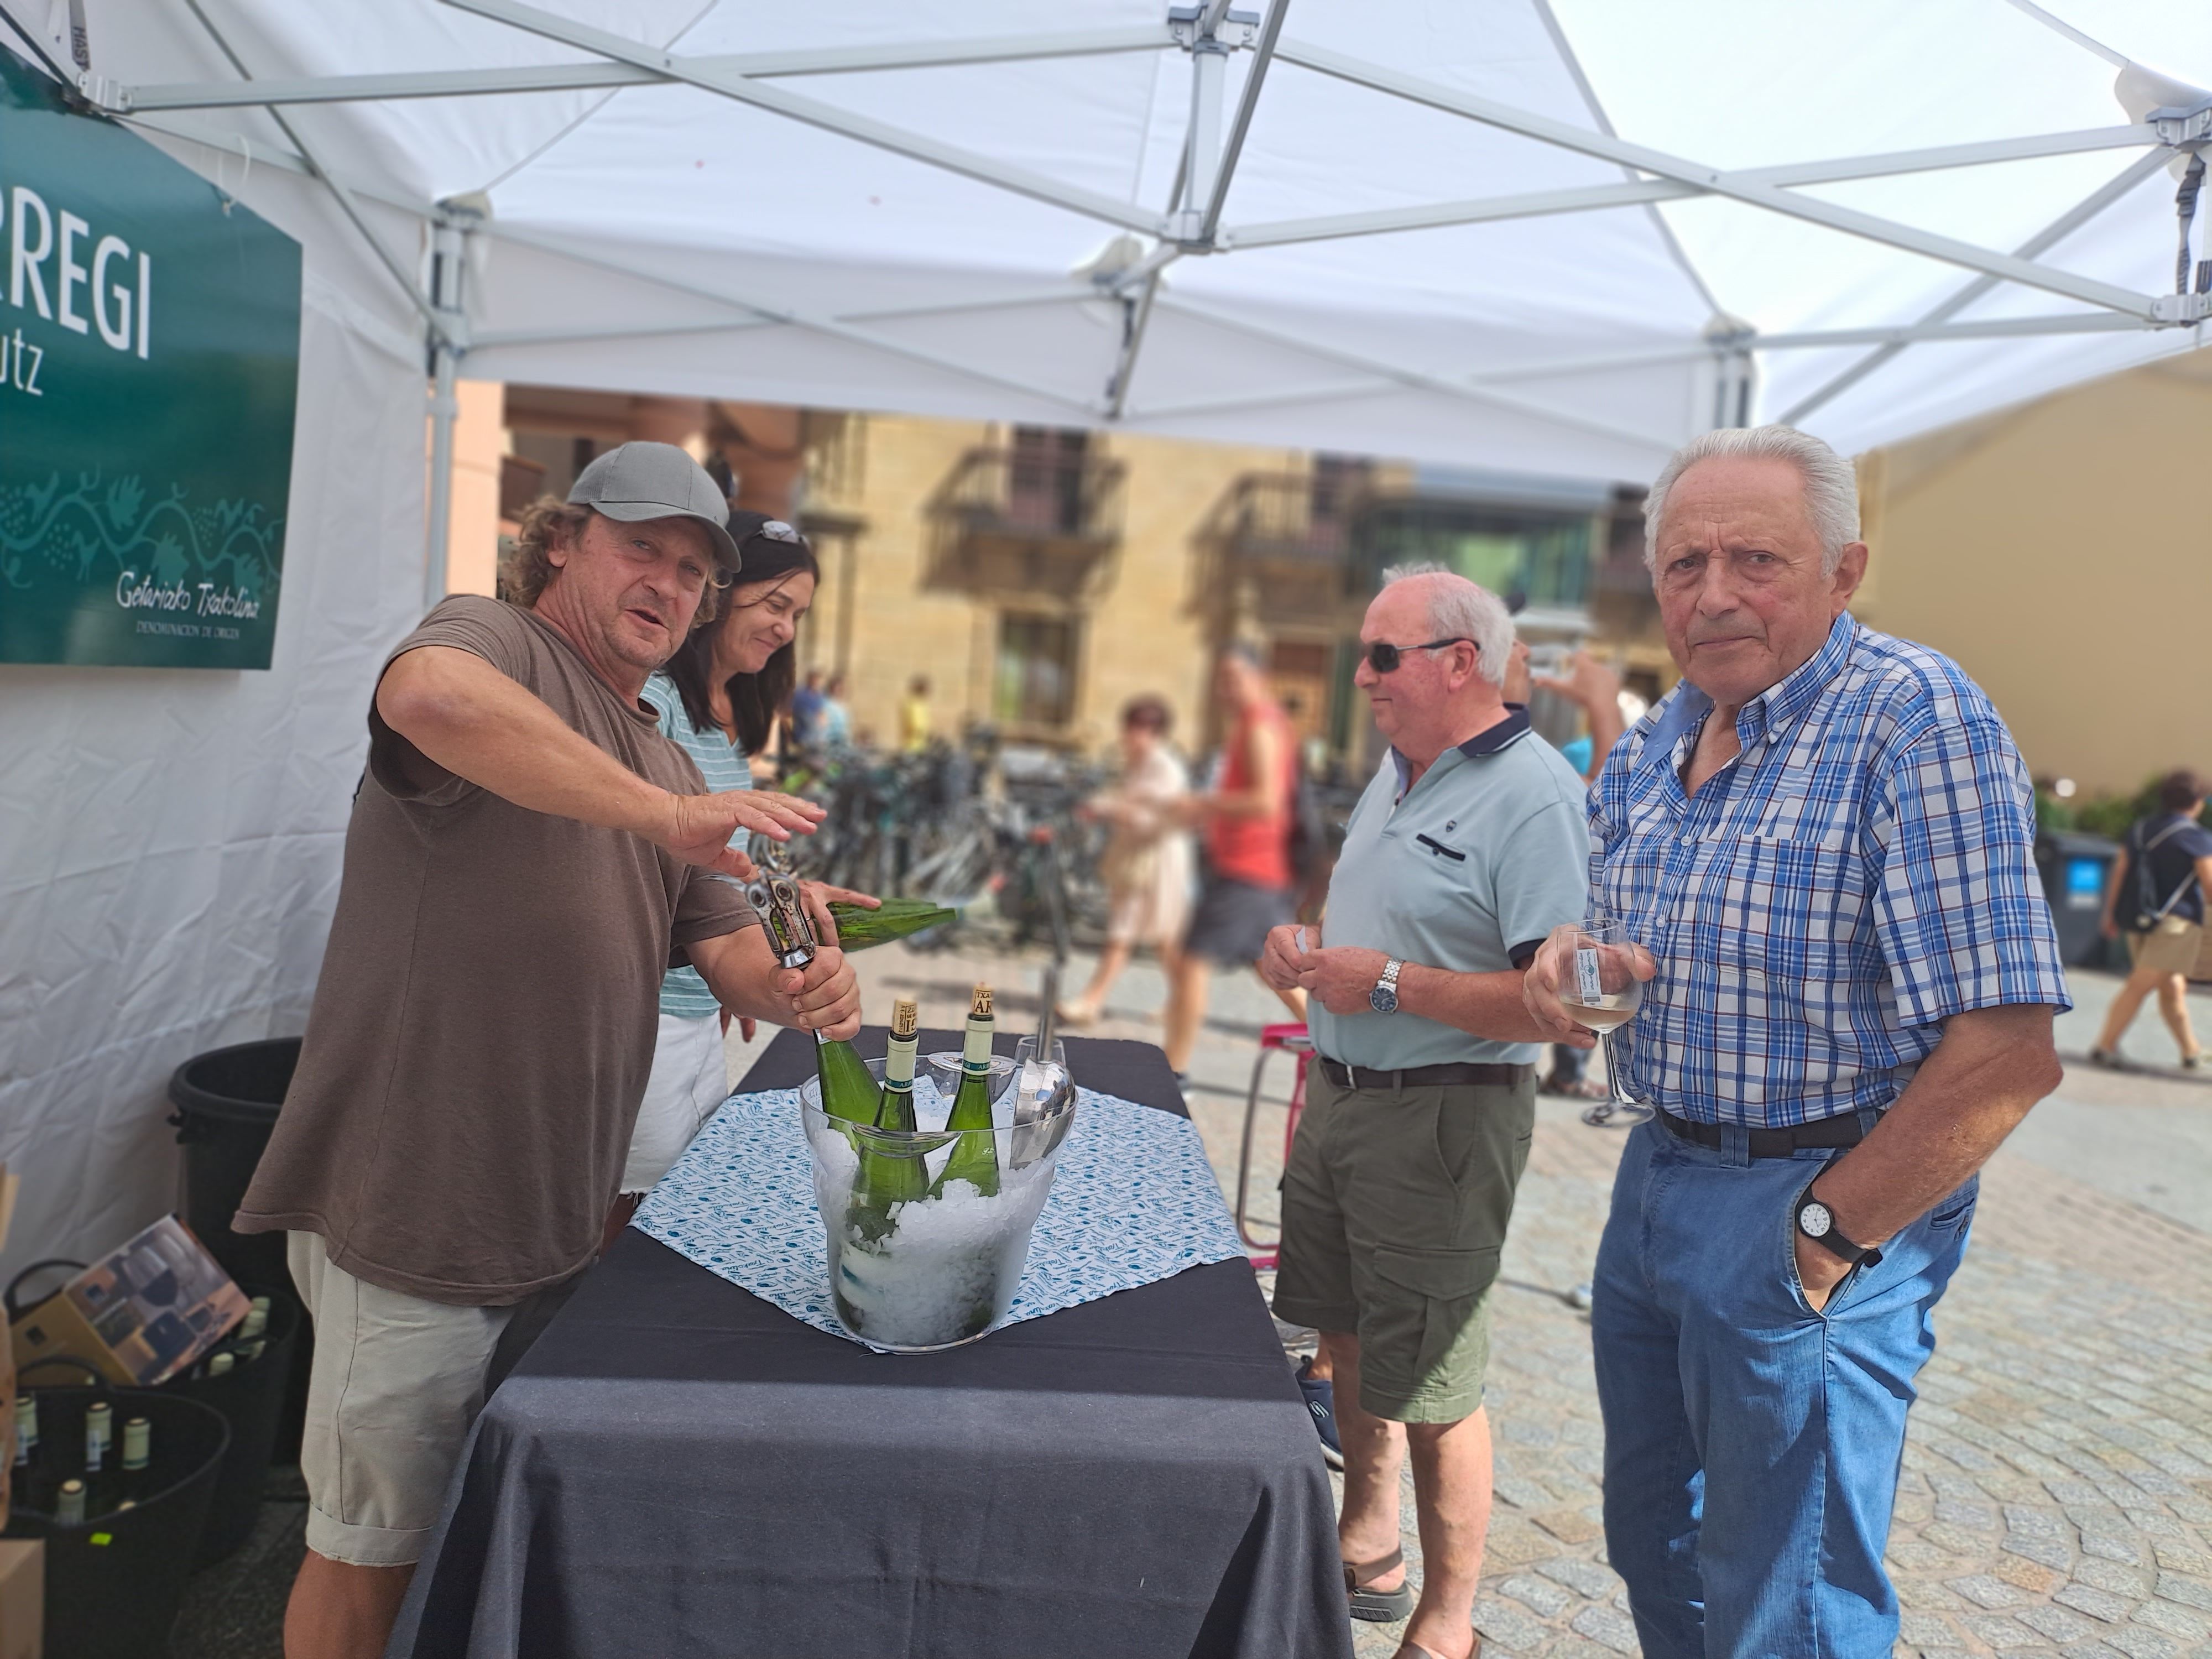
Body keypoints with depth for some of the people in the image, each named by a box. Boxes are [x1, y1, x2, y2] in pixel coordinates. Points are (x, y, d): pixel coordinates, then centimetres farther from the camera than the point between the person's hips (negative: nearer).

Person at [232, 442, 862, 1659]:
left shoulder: (665, 768, 16)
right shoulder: (494, 642, -9)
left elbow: (732, 955, 9)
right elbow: (431, 694, -36)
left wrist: (795, 989, -14)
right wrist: (668, 812, -37)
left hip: (557, 1223, 8)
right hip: (418, 1211, -8)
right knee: (373, 1550, 9)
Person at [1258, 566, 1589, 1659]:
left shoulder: (1533, 797, -19)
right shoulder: (1398, 773, 10)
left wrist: (1390, 983, -24)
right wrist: (1306, 950, 3)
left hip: (1441, 1118, -9)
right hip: (1339, 1094, 9)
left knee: (1431, 1386, 3)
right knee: (1347, 1339, 21)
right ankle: (1366, 1551, 41)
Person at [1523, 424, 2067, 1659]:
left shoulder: (1919, 721, -20)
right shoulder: (1655, 743, 6)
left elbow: (2008, 1054, -24)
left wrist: (1825, 1239, -17)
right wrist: (1572, 955, -6)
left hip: (1819, 1203, -7)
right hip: (1658, 1176, 8)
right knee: (1653, 1548, 23)